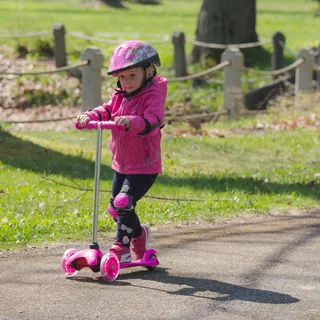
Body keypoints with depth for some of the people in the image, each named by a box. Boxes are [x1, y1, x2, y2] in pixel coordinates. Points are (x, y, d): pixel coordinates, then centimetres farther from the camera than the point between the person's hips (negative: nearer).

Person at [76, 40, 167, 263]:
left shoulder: (153, 96, -14)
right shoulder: (120, 96, 9)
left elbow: (152, 121, -31)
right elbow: (106, 110, -3)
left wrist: (130, 121, -50)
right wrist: (89, 116, -24)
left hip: (144, 166, -8)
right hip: (121, 164, 8)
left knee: (123, 203, -17)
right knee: (115, 208, 12)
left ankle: (122, 247, 0)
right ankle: (139, 234, 36)